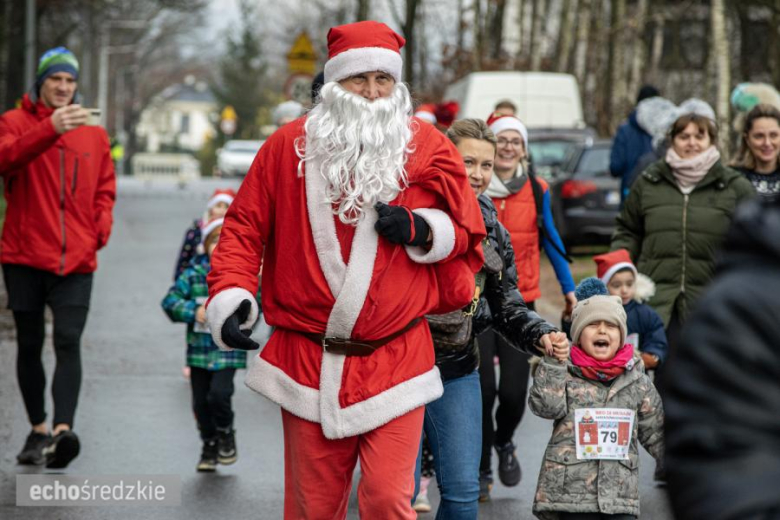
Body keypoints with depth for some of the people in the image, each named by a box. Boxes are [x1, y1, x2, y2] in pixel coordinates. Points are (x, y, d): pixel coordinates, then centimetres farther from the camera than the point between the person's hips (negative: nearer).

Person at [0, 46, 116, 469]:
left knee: (69, 342, -14)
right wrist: (51, 128, -35)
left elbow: (105, 188, 20)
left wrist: (101, 228, 1)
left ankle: (63, 428, -25)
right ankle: (38, 429, 21)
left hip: (76, 260, 1)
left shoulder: (93, 134, 13)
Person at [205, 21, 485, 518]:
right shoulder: (288, 146, 4)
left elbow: (468, 234, 10)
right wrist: (230, 295, -8)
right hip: (307, 360, 1)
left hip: (394, 361, -1)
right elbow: (245, 229, 6)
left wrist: (421, 230, -10)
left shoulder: (428, 148, 2)